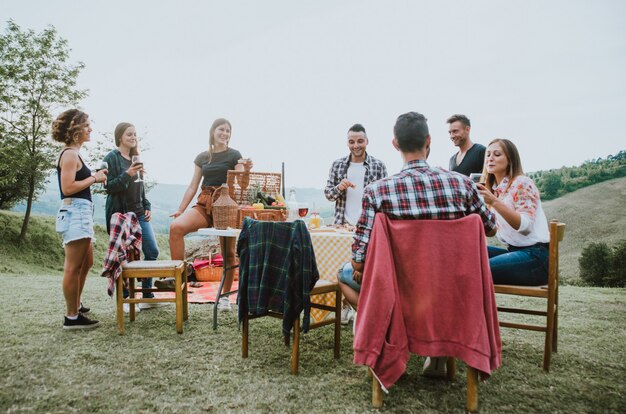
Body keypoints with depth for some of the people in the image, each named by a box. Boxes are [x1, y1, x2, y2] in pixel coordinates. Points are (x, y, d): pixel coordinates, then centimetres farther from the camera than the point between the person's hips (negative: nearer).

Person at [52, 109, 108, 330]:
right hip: (75, 213, -11)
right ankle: (72, 317, 3)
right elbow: (67, 188, -20)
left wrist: (96, 178, 7)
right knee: (73, 267, -5)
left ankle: (75, 305, 32)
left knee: (86, 263, 20)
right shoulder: (70, 154, -11)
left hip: (81, 213, 11)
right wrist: (94, 178, -11)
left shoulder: (73, 154, 18)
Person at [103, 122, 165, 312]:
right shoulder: (111, 158, -4)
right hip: (120, 214, -6)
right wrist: (127, 174, -22)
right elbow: (108, 187, -10)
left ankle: (147, 297, 11)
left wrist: (147, 207, 10)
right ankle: (124, 299, 12)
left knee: (152, 251, 0)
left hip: (139, 212, 6)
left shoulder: (135, 158, 15)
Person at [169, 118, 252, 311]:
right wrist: (180, 209, 11)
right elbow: (193, 186, 15)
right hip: (204, 204, 3)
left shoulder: (234, 155, 5)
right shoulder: (202, 157, 14)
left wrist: (245, 170, -23)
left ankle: (225, 297, 15)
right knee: (176, 227, -24)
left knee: (228, 253, 1)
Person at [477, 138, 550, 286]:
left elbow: (525, 227, -23)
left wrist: (494, 202, -31)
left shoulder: (523, 183, -10)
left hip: (536, 256, -7)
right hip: (513, 251, 7)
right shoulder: (493, 189, 11)